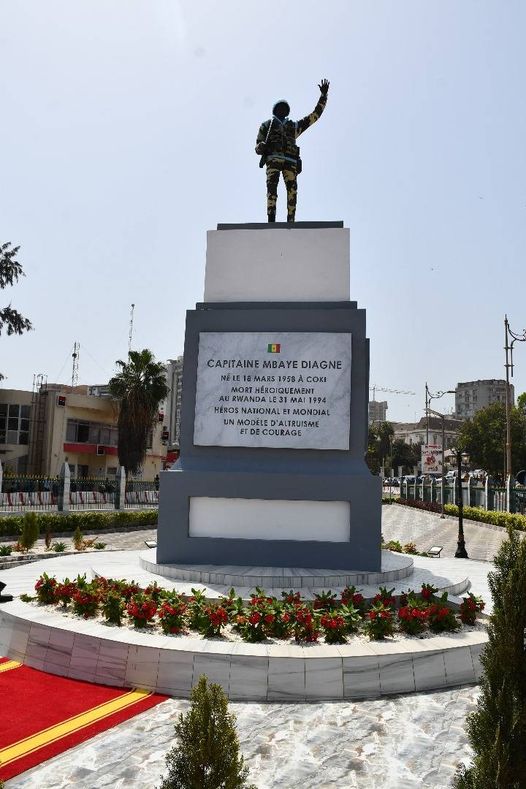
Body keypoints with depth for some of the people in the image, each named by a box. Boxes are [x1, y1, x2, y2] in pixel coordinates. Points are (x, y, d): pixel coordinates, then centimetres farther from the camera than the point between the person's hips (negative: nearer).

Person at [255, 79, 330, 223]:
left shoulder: (294, 126, 32)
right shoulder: (266, 125, 26)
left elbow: (315, 115, 32)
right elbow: (257, 149, 17)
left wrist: (323, 95, 28)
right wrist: (262, 146, -8)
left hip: (290, 161, 2)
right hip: (273, 159, -2)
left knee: (292, 190, -18)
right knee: (272, 186, -24)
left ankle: (291, 221, -22)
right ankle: (271, 219, -35)